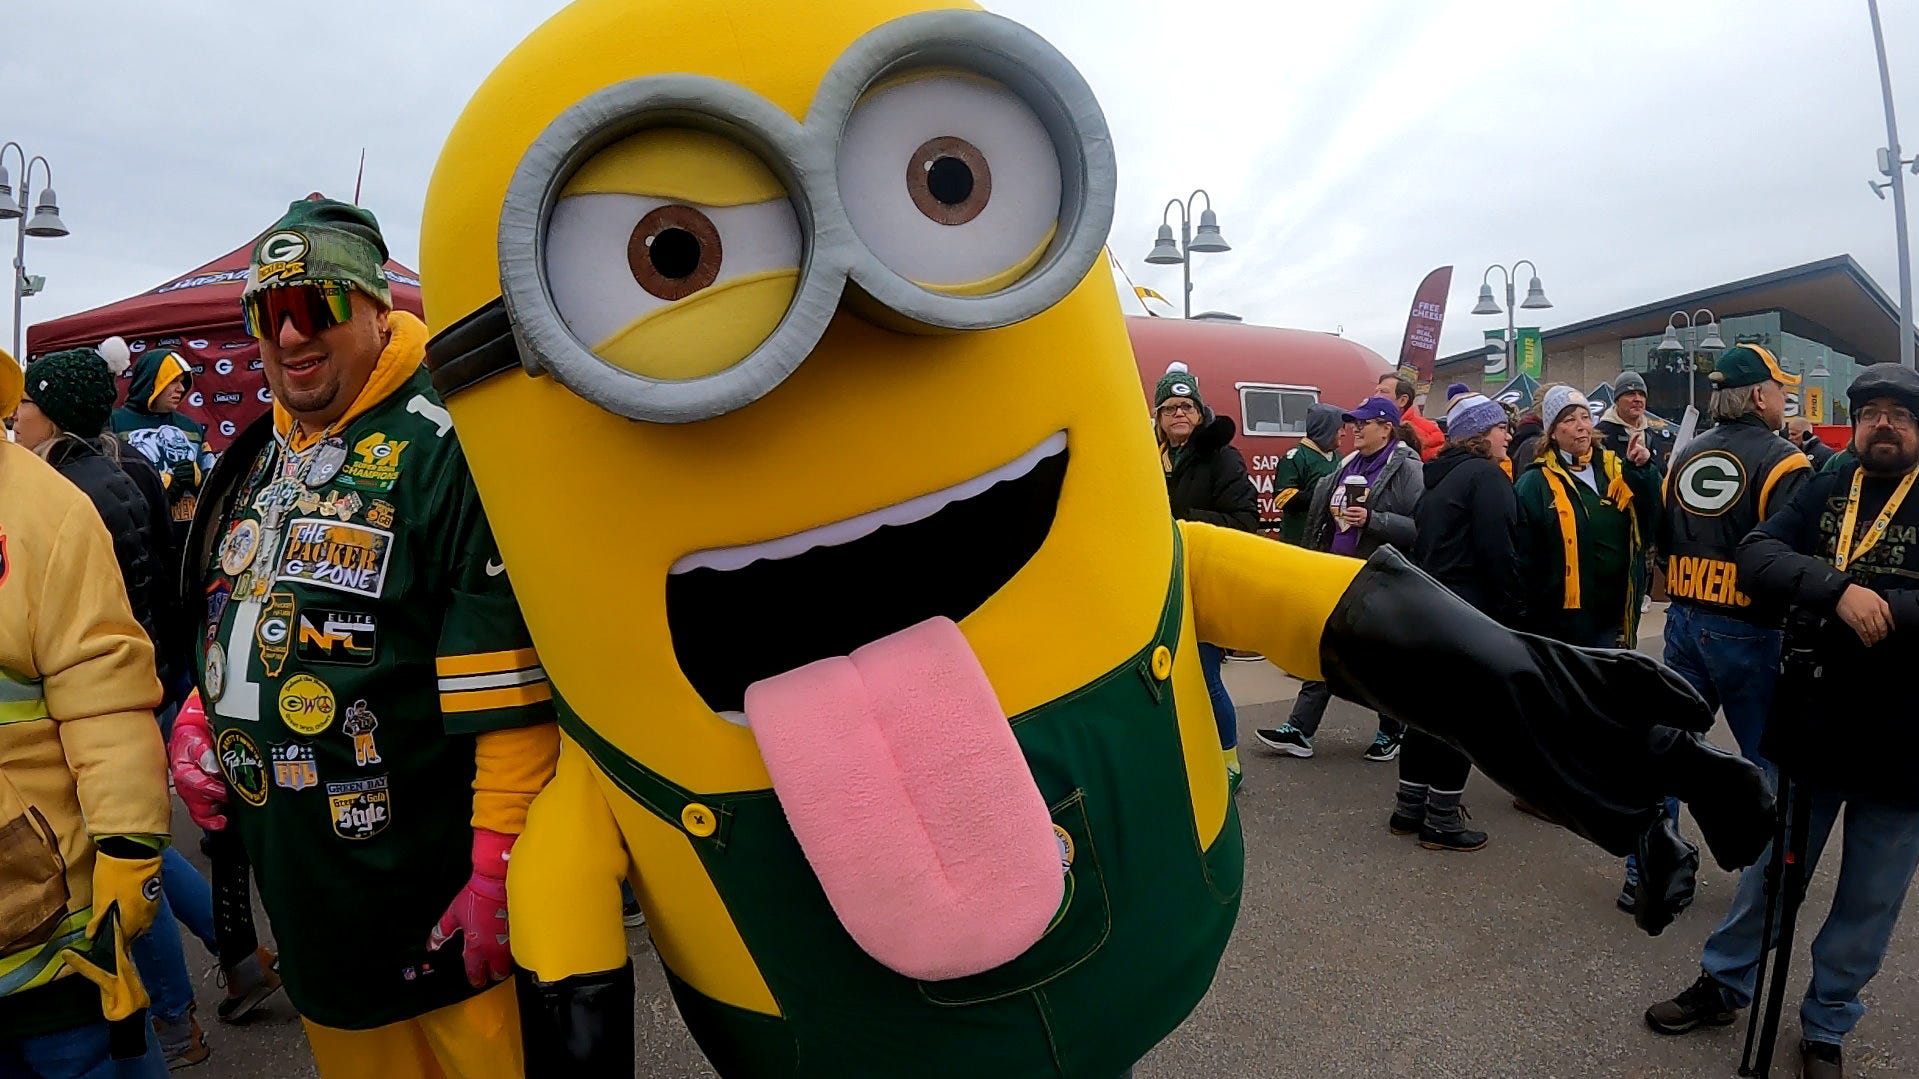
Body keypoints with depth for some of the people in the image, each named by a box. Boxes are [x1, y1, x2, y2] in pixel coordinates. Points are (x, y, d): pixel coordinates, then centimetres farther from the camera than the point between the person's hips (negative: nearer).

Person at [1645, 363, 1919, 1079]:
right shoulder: (1822, 493, 1)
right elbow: (1758, 557, -14)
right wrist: (1839, 589, -28)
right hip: (1809, 726, 1)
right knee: (1769, 872, 17)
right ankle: (1724, 985, 36)